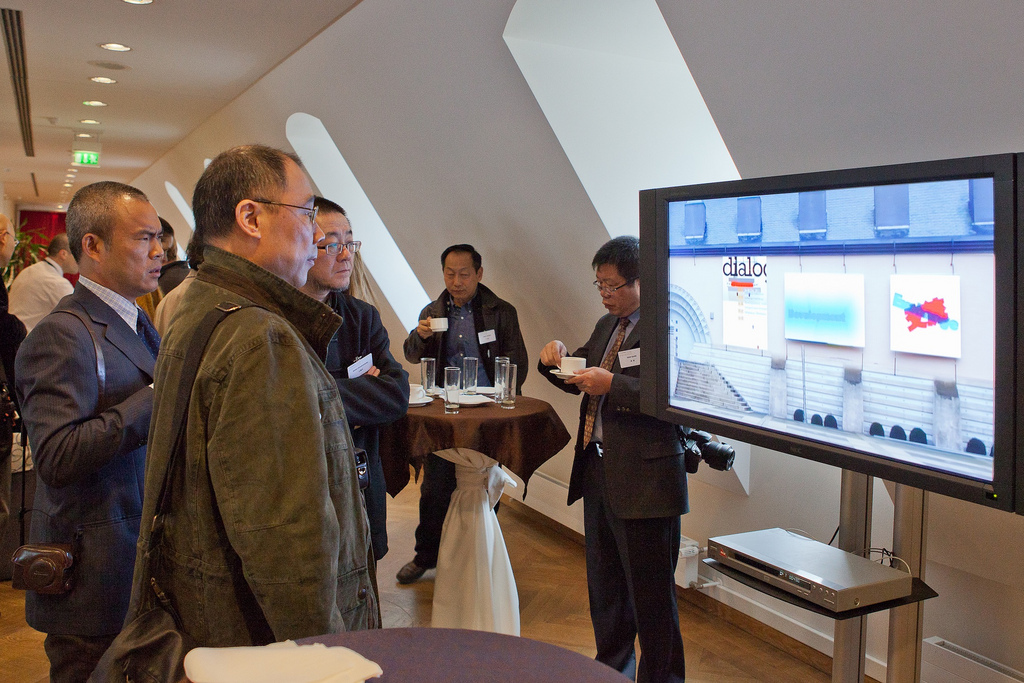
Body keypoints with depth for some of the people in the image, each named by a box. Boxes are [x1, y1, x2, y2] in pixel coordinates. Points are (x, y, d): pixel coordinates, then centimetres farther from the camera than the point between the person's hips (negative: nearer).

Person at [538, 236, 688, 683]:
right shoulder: (607, 325, 13)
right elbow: (582, 379, 23)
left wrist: (612, 385, -25)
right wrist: (558, 359, 3)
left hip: (644, 481, -9)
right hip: (599, 473, 9)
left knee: (650, 595, 4)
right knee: (604, 585, 23)